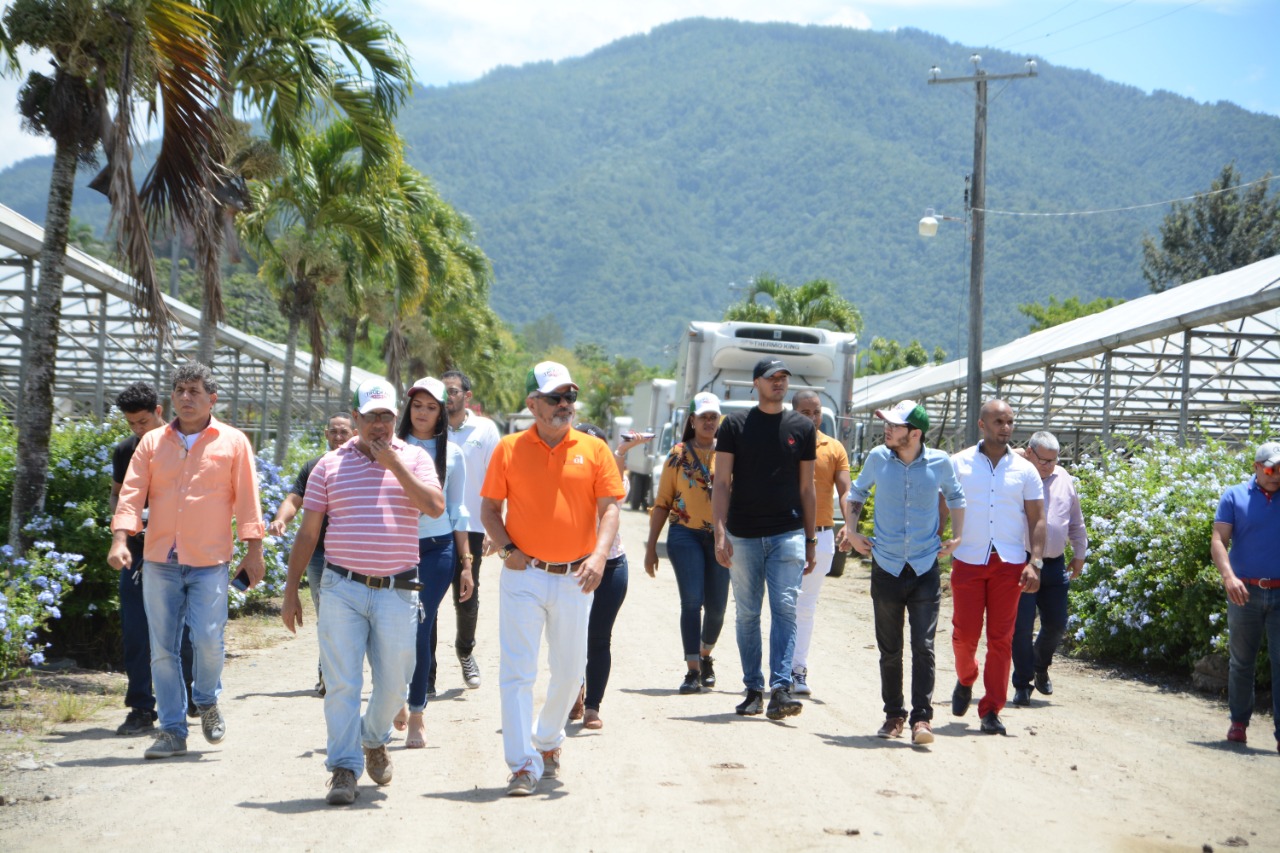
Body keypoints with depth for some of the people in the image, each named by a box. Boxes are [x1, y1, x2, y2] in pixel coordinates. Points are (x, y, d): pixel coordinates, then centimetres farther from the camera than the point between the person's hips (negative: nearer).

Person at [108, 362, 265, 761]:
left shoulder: (232, 442, 6)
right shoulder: (152, 443, 11)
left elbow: (247, 501, 3)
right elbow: (132, 493, 4)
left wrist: (253, 551, -2)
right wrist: (120, 539, -10)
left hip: (210, 562, -2)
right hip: (159, 561, 2)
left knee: (208, 639, -10)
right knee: (162, 648, 2)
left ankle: (207, 702, 20)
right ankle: (172, 730, 11)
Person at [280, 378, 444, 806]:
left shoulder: (414, 458, 7)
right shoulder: (330, 465, 7)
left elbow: (435, 506, -11)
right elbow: (307, 532, 9)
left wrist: (393, 463, -11)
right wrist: (291, 590, 6)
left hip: (397, 590, 1)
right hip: (342, 589, 0)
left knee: (393, 682, 7)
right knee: (341, 682, -6)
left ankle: (374, 739, 35)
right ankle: (343, 769, -1)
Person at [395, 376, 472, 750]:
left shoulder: (451, 453, 7)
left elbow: (457, 510, 11)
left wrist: (466, 564, 9)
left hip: (436, 549, 0)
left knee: (420, 631, -5)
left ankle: (416, 713, 6)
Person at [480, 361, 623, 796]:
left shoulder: (594, 449, 3)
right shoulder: (509, 449, 1)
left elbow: (609, 507, -2)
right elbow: (489, 507, 6)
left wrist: (599, 555, -17)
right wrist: (506, 548, -10)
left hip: (574, 578, 2)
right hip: (524, 576, -2)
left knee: (569, 671, 13)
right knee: (517, 671, -7)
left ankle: (547, 741, 36)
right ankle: (524, 765, -5)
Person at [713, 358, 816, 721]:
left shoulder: (802, 427, 9)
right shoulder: (735, 424, 3)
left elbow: (806, 488, 13)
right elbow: (722, 483, 0)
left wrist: (811, 540, 11)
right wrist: (720, 534, -10)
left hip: (787, 534, 0)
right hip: (743, 536, 0)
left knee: (784, 608, -12)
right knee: (748, 614, 5)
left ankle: (780, 690, -17)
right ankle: (753, 690, 13)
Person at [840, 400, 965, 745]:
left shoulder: (940, 462, -4)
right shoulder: (878, 458, -2)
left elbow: (955, 496, 17)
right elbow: (857, 493, 17)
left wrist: (957, 537, 10)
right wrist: (851, 531, 7)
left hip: (926, 570, -1)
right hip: (887, 567, 1)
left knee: (923, 647, -9)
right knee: (890, 650, 9)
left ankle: (922, 718, -6)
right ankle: (894, 714, 22)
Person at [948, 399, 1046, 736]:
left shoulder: (1024, 470, 7)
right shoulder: (959, 464, 5)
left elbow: (1037, 519, 7)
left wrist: (1035, 563, -3)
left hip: (1009, 564, 1)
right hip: (968, 560, -1)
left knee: (1001, 638, -1)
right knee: (964, 633, -2)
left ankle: (991, 711, 5)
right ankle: (965, 680, 30)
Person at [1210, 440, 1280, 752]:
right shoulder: (1235, 497, 1)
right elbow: (1218, 541, -7)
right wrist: (1228, 576, -24)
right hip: (1245, 593, 0)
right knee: (1242, 662, 11)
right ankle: (1239, 722, 25)